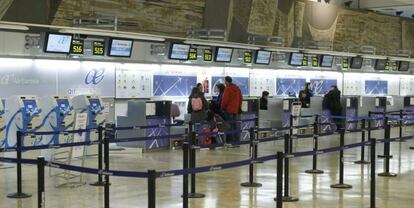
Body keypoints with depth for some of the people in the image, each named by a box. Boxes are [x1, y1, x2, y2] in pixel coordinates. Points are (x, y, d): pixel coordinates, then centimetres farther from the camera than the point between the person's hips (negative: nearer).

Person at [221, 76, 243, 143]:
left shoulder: (227, 89, -14)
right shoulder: (237, 88, 10)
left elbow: (225, 100, -17)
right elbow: (241, 98, 14)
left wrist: (223, 108, -3)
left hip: (229, 110, -7)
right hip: (236, 110, 7)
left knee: (229, 126, -2)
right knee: (236, 125, 12)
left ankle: (230, 141, -2)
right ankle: (237, 140, 15)